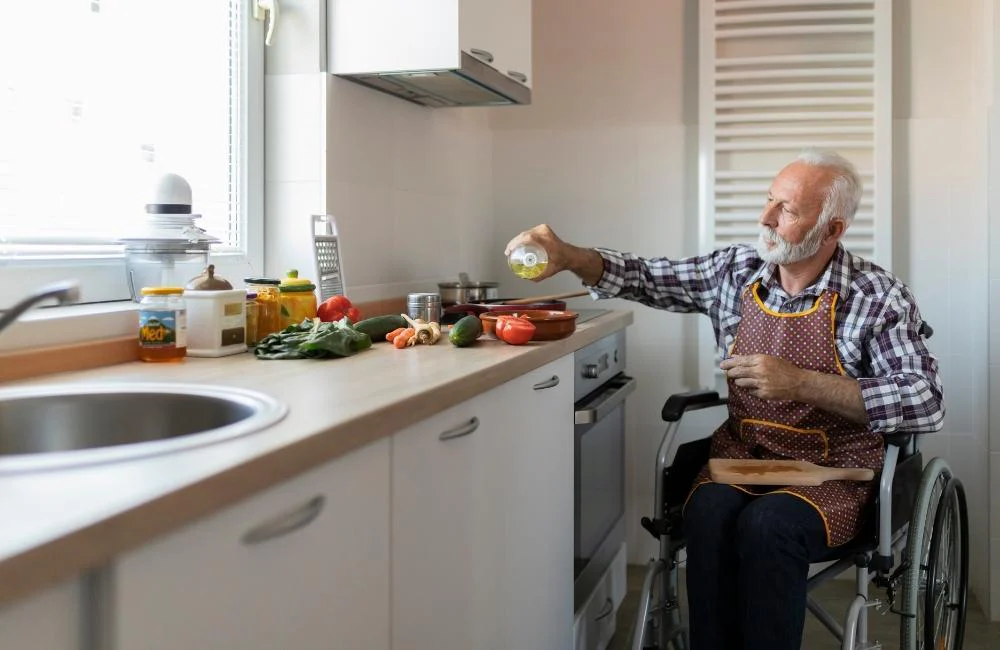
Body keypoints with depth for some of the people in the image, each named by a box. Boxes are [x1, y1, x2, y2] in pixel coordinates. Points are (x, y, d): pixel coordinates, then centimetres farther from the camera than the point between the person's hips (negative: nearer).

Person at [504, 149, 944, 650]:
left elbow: (926, 403, -16)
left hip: (830, 468, -3)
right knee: (708, 513, -29)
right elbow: (647, 278, 12)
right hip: (742, 449, 3)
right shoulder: (735, 270, 4)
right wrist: (568, 257, -7)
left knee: (765, 526, -33)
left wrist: (800, 383, -23)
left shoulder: (878, 296, -9)